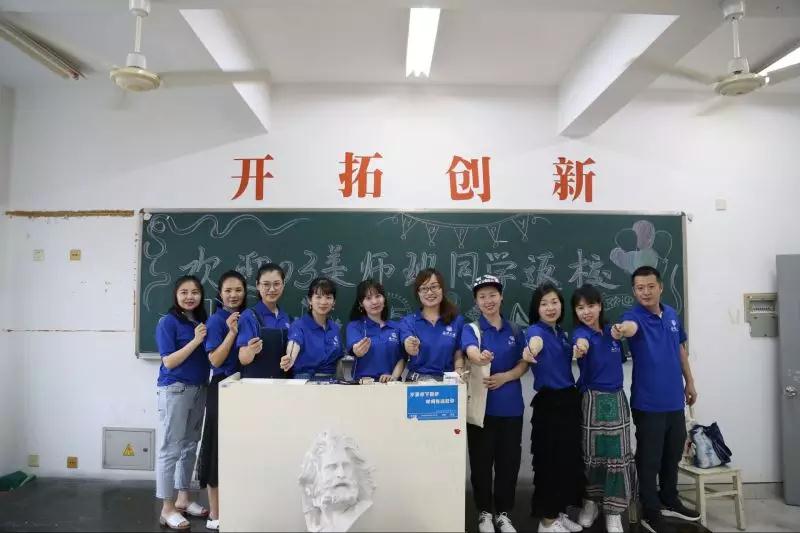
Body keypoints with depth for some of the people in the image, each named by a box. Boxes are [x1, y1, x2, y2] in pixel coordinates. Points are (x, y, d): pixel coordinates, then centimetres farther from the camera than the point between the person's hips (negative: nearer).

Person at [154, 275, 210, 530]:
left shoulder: (203, 321, 9)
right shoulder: (168, 322, -9)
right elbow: (169, 362, -14)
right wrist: (195, 341, -21)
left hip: (199, 389, 7)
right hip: (175, 390, -7)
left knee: (190, 447, 15)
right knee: (170, 449, 0)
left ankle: (183, 499, 28)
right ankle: (167, 509, 10)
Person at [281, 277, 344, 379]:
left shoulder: (335, 328, 10)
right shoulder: (299, 325, -5)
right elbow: (294, 343, -26)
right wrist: (290, 359, -46)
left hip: (331, 380, 3)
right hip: (305, 379, -3)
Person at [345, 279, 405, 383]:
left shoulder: (396, 327, 12)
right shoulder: (354, 326, 4)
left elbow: (402, 358, 11)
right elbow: (354, 349, -14)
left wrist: (394, 376, -7)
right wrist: (358, 350, -36)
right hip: (364, 382, -2)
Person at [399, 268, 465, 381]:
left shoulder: (457, 320, 6)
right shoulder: (408, 322, 3)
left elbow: (458, 356, 10)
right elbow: (408, 347, -15)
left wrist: (459, 374, -9)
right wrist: (411, 347, -37)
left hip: (446, 380, 2)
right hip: (416, 380, -2)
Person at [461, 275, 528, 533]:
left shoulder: (514, 331, 7)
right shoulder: (471, 329, -4)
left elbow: (524, 364, 6)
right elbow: (471, 352, -25)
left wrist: (505, 377, -14)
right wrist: (481, 358, -50)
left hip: (511, 405, 3)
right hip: (482, 404, -2)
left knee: (509, 461, 9)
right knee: (481, 461, 5)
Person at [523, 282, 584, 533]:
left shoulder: (562, 332, 9)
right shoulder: (536, 330, -15)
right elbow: (536, 341, -41)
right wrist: (531, 350, -63)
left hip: (570, 399, 8)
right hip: (548, 402, -8)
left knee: (571, 459, 15)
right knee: (550, 462, 0)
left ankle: (559, 513, 31)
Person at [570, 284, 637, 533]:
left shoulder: (610, 330, 3)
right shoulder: (580, 333, -13)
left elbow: (618, 358, 16)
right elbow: (582, 342, -37)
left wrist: (617, 335, -6)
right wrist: (580, 348, -63)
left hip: (617, 398, 4)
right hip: (592, 399, -4)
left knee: (618, 455, 4)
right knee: (590, 454, 6)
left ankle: (613, 512, 15)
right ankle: (590, 502, 27)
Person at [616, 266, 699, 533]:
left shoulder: (672, 314, 4)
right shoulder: (634, 316, -15)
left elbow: (681, 349, 16)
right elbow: (630, 327, -41)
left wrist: (689, 382, 18)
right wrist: (621, 329, -64)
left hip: (674, 399, 6)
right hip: (648, 402, -6)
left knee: (673, 454, 20)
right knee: (649, 458, 3)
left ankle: (669, 500, 39)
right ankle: (650, 511, 19)